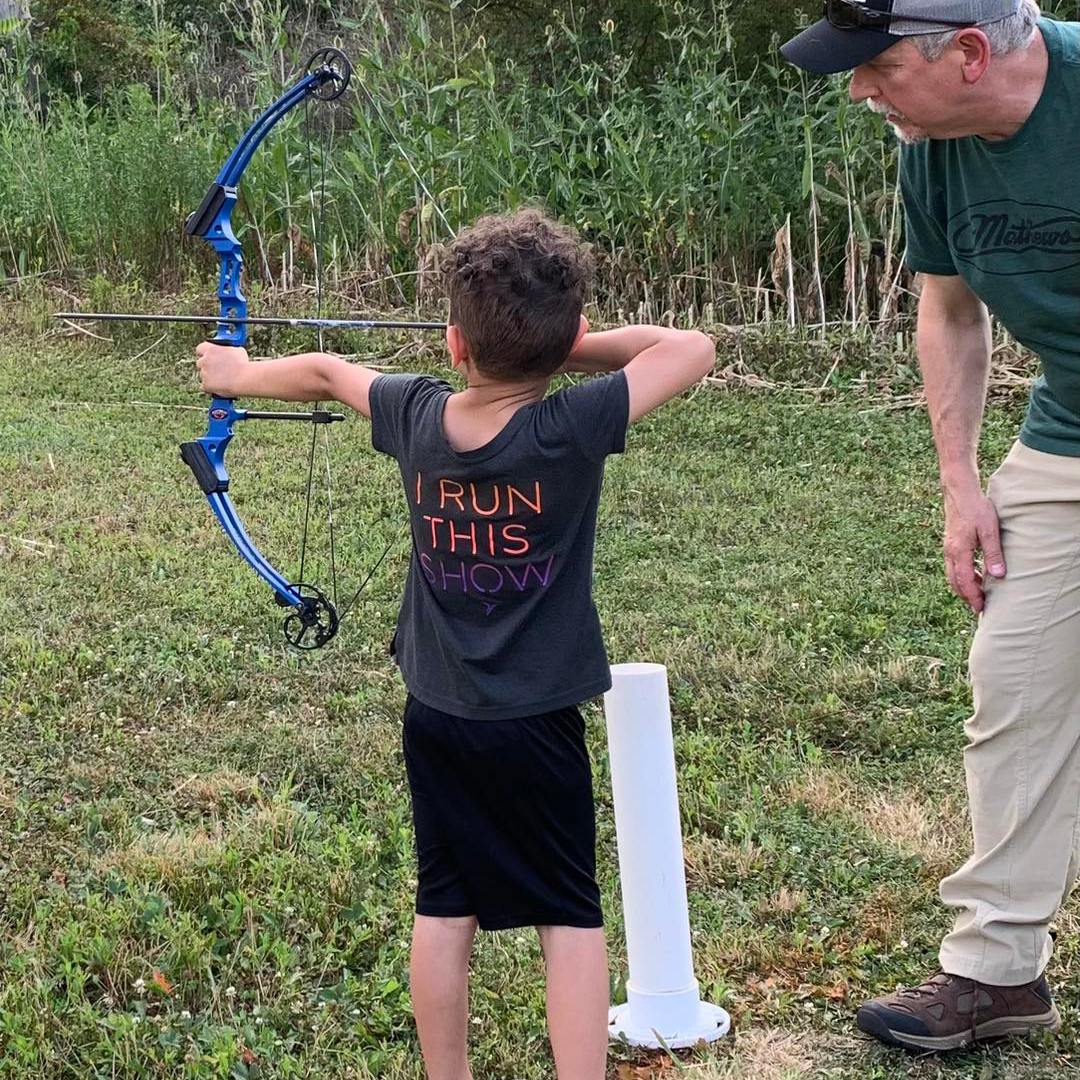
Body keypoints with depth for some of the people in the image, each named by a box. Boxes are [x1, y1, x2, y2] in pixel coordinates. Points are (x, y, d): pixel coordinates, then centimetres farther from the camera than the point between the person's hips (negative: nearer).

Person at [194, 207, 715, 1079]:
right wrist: (567, 347, -6)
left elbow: (324, 372, 12)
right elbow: (693, 348, -13)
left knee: (445, 908, 15)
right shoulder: (572, 429, -21)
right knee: (570, 918, 5)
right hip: (536, 727, -4)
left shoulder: (416, 416, -7)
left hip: (436, 716, 5)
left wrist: (242, 374, 31)